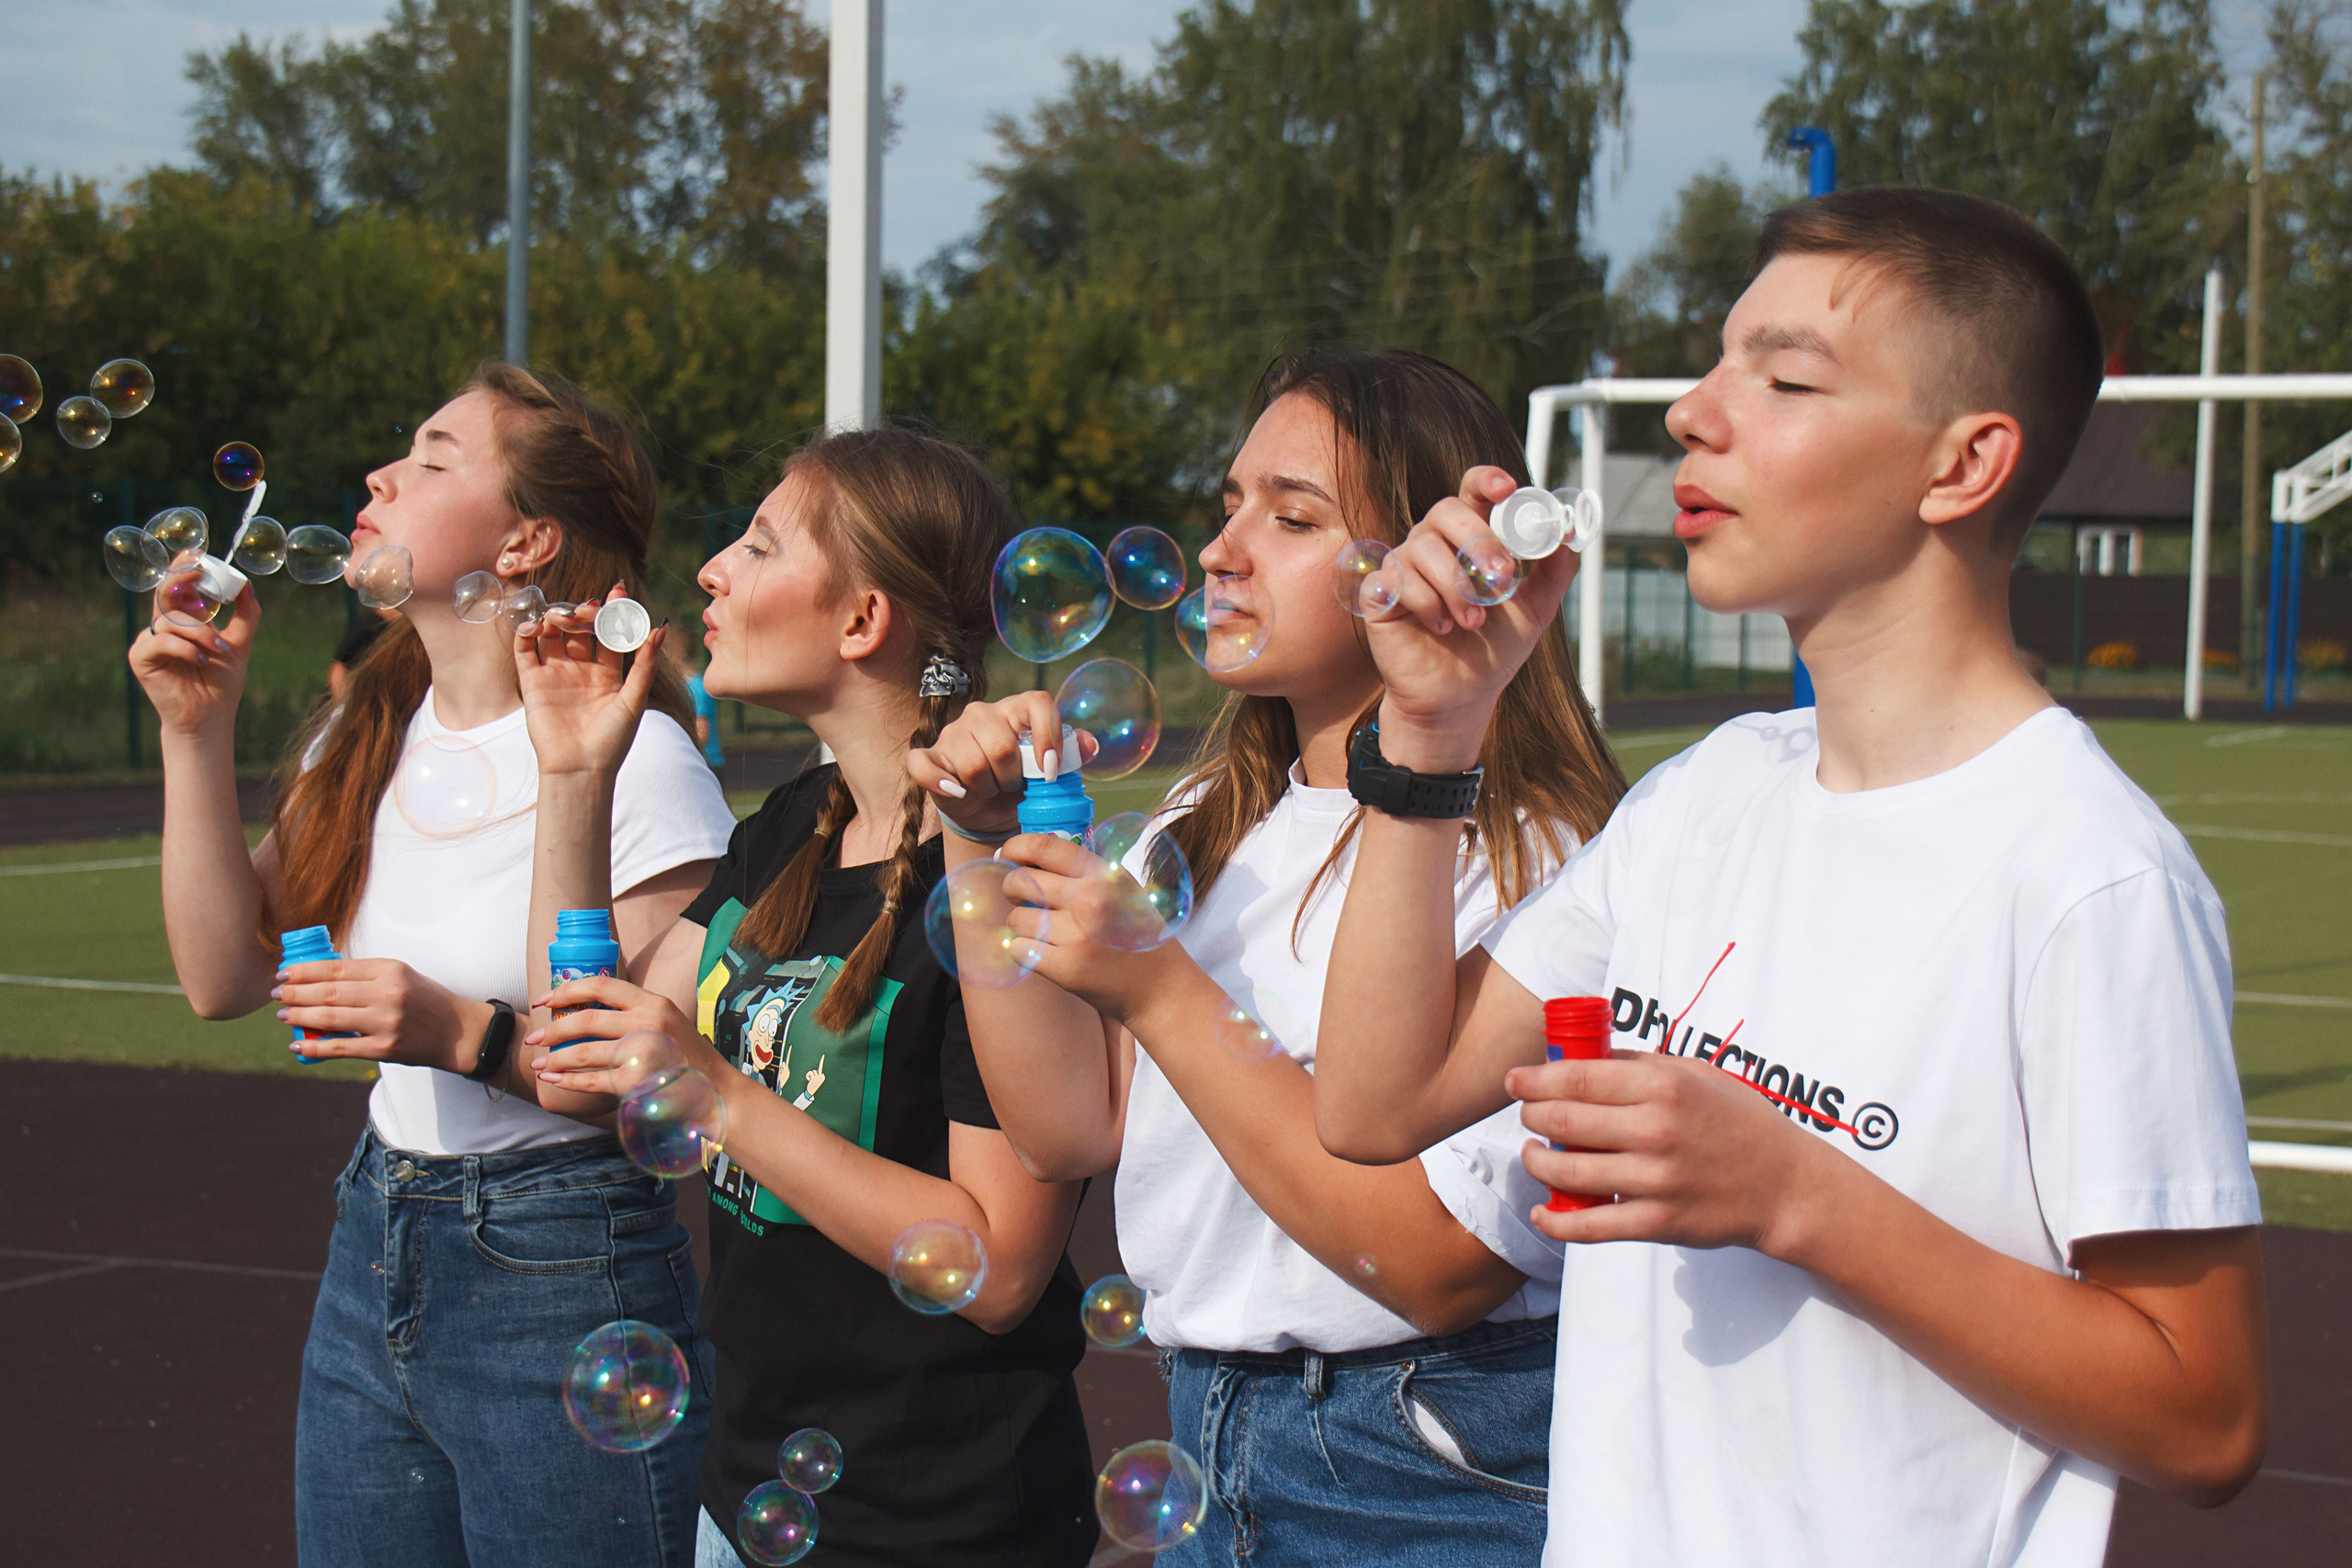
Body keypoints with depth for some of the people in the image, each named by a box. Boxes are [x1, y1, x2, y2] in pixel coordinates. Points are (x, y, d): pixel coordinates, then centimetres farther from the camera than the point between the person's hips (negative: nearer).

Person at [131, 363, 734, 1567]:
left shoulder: (631, 760, -16)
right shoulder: (364, 743, 8)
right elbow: (225, 978, 5)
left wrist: (469, 1035, -29)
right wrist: (197, 733, 0)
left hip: (565, 1285, -7)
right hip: (373, 1257, 7)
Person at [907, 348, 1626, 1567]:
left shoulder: (1524, 859, -17)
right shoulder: (1206, 826, 9)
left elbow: (1441, 1266, -23)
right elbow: (1069, 1127, 3)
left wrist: (1163, 993, -23)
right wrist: (982, 844, -4)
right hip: (1211, 1446, 7)